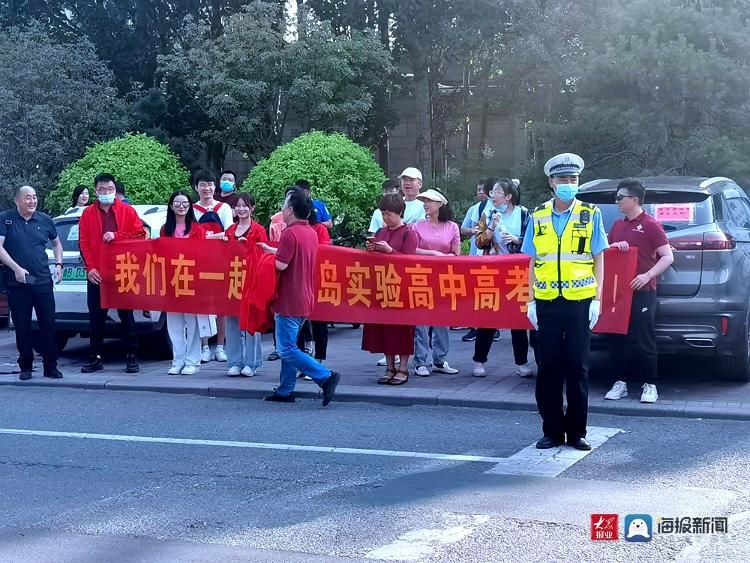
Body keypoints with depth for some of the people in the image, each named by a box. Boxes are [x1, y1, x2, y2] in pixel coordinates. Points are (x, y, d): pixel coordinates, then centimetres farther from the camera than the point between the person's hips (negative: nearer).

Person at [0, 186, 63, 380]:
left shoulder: (45, 220, 9)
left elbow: (56, 243, 23)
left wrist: (58, 264, 8)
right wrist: (16, 268, -17)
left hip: (43, 282, 2)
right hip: (18, 283, -2)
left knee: (48, 324, 1)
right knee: (22, 327, 4)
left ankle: (50, 366, 9)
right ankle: (25, 367, 14)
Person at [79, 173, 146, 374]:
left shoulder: (127, 211, 4)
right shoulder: (88, 213, 8)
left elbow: (140, 235, 0)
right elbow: (83, 242, 4)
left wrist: (116, 236, -12)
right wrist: (90, 268, -6)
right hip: (97, 274, 2)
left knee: (126, 315, 3)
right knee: (96, 317, 5)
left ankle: (132, 357, 9)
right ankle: (95, 357, 13)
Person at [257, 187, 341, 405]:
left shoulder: (290, 233, -17)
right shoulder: (311, 233, 11)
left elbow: (281, 264, -21)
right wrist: (271, 249, 26)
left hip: (289, 300, -9)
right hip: (305, 299, 9)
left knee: (287, 349, -6)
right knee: (289, 346, 15)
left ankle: (326, 377, -14)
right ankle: (285, 391, 18)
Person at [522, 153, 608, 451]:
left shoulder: (590, 215, 3)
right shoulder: (538, 217, 8)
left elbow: (598, 259, 4)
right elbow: (533, 262, 10)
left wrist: (597, 300, -3)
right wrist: (532, 300, 4)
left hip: (580, 301, -2)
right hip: (547, 302, 2)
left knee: (577, 368, 4)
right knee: (548, 367, 4)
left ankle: (577, 432, 13)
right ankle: (552, 430, 14)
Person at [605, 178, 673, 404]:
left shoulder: (650, 225, -5)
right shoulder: (617, 225, 15)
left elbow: (668, 257, -8)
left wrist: (648, 275, -20)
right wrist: (614, 246, -3)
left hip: (642, 291, -6)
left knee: (643, 340, -3)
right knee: (618, 337, 6)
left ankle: (650, 385, 5)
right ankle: (621, 382, 14)